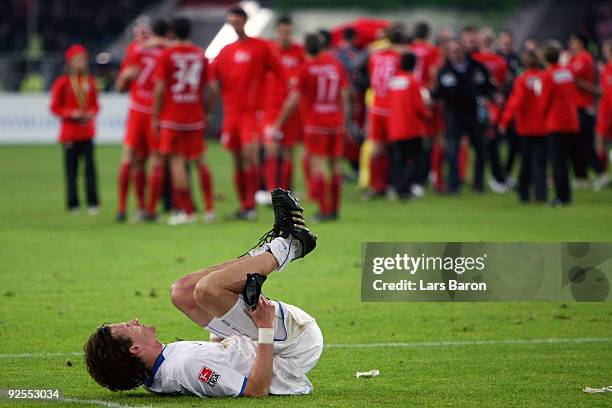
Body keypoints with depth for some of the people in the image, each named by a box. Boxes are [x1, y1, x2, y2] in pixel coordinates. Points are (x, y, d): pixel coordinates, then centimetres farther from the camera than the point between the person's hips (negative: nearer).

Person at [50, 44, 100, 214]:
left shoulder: (90, 81, 7)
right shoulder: (62, 82, -3)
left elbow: (95, 105, 15)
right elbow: (55, 107, -1)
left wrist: (91, 113, -7)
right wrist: (71, 113, -15)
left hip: (87, 132, 2)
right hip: (69, 132, -2)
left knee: (90, 166, -7)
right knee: (71, 169, 0)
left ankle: (93, 203, -6)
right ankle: (73, 204, 7)